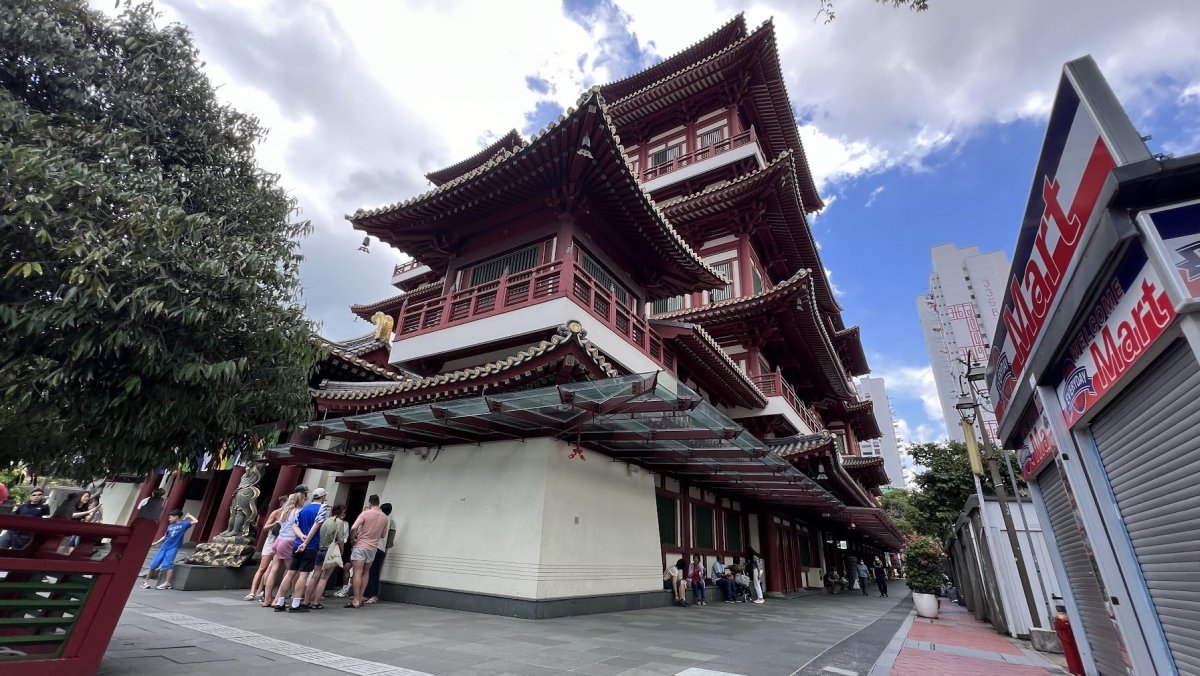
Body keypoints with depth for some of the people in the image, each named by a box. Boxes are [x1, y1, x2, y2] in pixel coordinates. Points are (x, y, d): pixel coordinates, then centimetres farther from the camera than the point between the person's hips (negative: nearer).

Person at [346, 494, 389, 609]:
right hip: (373, 548, 5)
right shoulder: (385, 517, 5)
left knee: (358, 573, -2)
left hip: (360, 546, -5)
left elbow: (353, 528, -20)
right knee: (365, 573, 16)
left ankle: (356, 600, -4)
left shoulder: (365, 513, -10)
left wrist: (352, 538, -2)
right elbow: (383, 535, 13)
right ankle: (360, 598, 18)